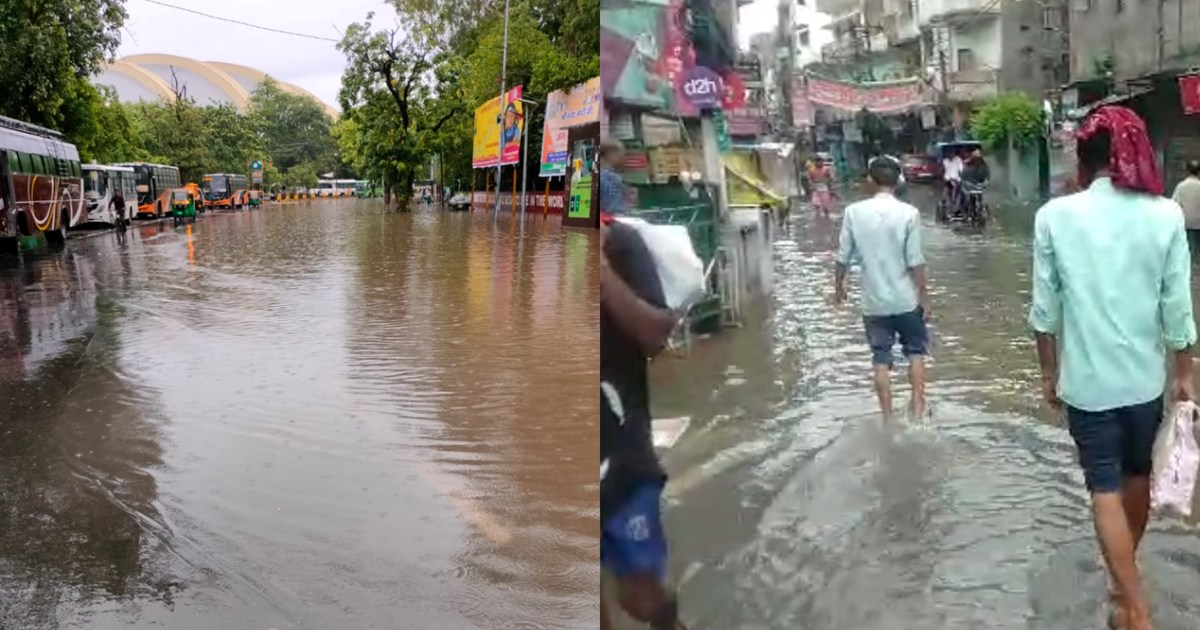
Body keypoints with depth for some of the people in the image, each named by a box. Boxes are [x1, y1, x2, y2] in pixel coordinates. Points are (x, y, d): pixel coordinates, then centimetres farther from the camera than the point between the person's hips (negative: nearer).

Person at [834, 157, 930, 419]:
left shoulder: (854, 212, -7)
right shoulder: (908, 213, -12)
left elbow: (843, 256, -2)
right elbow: (915, 262, -12)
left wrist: (839, 286, 15)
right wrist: (924, 295, -1)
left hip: (874, 301, 1)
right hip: (906, 299, -1)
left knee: (881, 358, 10)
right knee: (915, 350, 20)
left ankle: (888, 417, 13)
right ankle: (917, 406, 20)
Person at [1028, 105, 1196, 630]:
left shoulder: (1055, 216, -10)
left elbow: (1045, 310, -6)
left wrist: (1049, 372, 7)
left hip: (1086, 379, -2)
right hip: (1146, 375, 3)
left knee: (1106, 489, 5)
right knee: (1137, 476, 21)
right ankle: (1126, 579, 40)